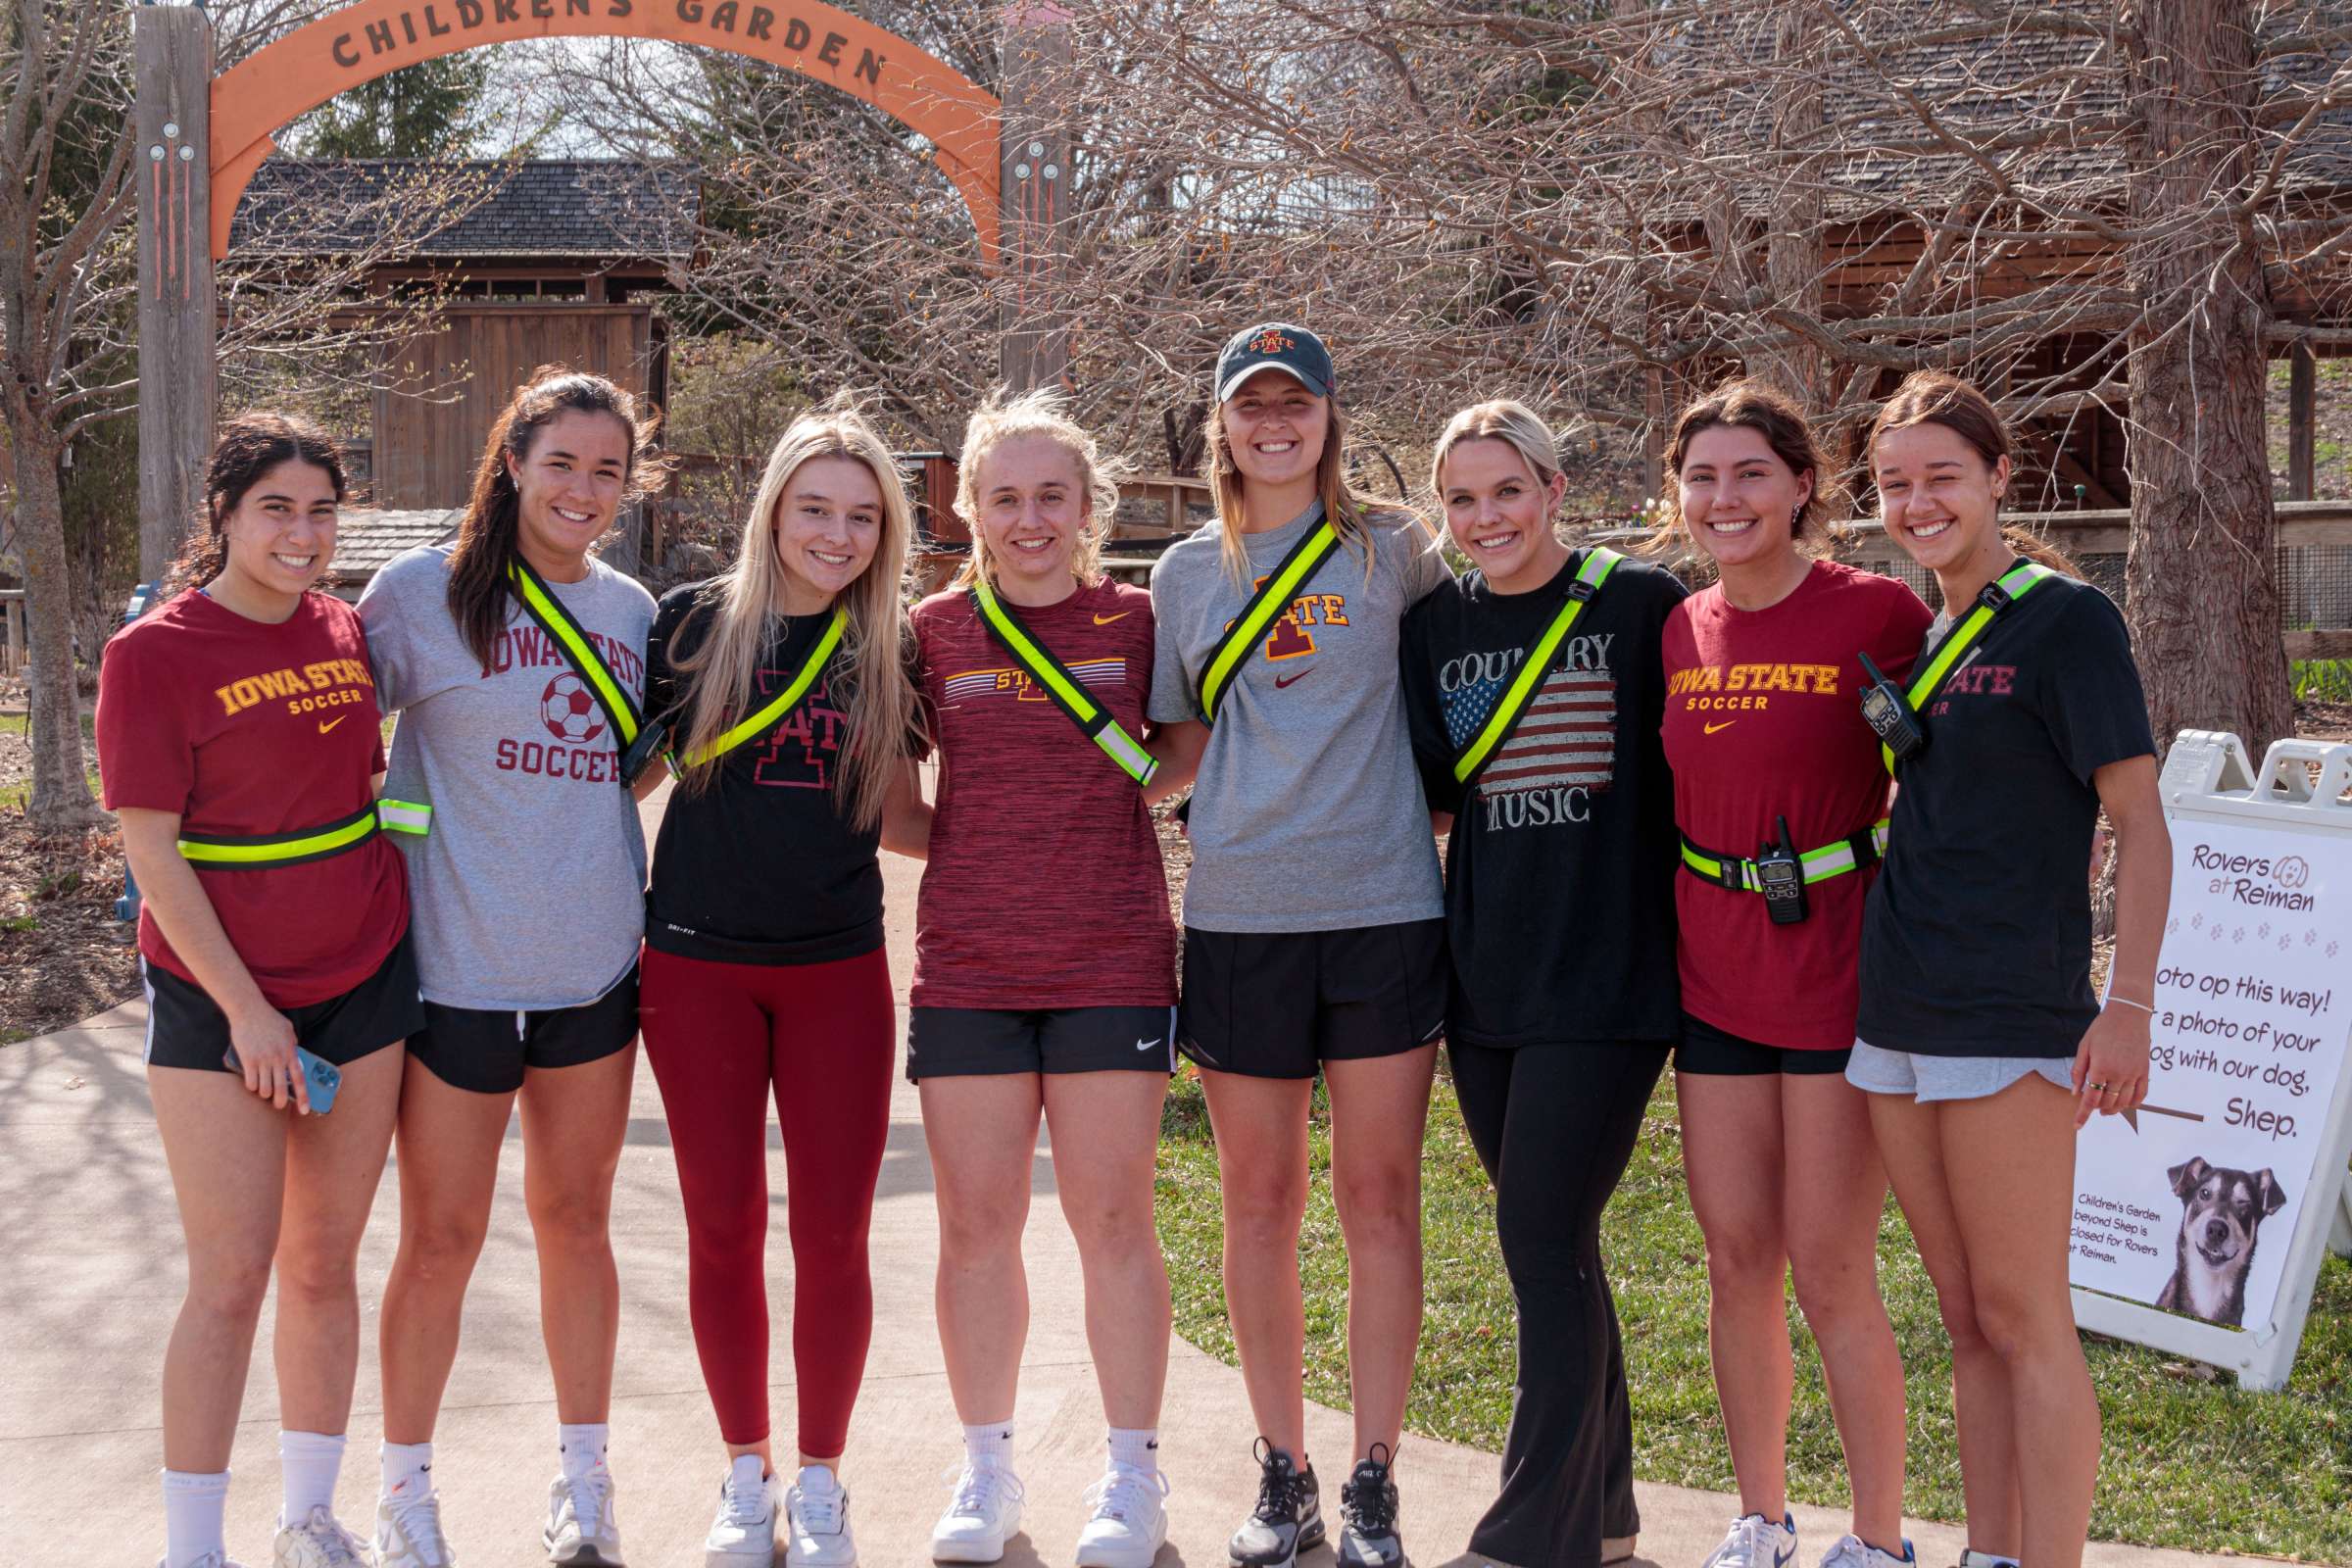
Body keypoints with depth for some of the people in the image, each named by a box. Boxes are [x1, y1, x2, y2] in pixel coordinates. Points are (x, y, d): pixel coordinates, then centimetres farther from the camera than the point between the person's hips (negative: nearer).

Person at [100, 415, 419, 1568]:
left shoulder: (345, 633, 5)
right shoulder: (153, 653, -11)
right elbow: (151, 853, -12)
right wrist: (248, 1011, -14)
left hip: (363, 983, 5)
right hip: (220, 1001, -4)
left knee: (325, 1266, 11)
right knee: (230, 1280, -4)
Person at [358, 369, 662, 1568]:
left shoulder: (632, 612, 9)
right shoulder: (423, 591, -5)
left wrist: (653, 921, 12)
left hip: (595, 967, 4)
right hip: (458, 964, -4)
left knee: (576, 1221, 12)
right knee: (441, 1238, 3)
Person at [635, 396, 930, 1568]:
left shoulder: (890, 648, 4)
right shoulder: (694, 622, -2)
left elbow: (901, 821, 11)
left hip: (836, 970, 1)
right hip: (700, 962, -1)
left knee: (832, 1236, 2)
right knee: (723, 1230, 6)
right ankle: (746, 1474, 23)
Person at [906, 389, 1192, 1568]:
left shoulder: (1138, 622, 2)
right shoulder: (935, 632, 4)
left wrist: (1143, 784, -2)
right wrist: (961, 847, 1)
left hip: (1112, 962, -1)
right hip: (967, 968, 1)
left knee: (1112, 1219, 1)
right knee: (976, 1224, 5)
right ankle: (986, 1473, 18)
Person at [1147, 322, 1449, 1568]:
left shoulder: (1392, 550, 5)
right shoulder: (1187, 575, 10)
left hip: (1384, 906, -2)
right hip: (1239, 915, 2)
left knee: (1379, 1197, 1)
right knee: (1260, 1205, 7)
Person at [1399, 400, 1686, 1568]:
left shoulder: (1641, 605, -4)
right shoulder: (1437, 627, 9)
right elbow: (1425, 790, 9)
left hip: (1606, 974, -5)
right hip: (1487, 976, 5)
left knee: (1541, 1241, -9)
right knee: (1553, 1247, 12)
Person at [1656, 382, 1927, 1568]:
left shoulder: (1877, 614, -9)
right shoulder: (1678, 633, 6)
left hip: (1841, 972, -5)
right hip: (1716, 978, 5)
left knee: (1829, 1272, -3)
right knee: (1737, 1261, 10)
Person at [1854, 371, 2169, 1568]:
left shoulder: (2063, 619, -6)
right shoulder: (1913, 637, 15)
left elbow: (2140, 825, -10)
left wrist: (2128, 1008, -17)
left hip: (2012, 1018, -7)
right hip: (1899, 1018, 7)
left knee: (2024, 1316, -5)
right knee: (1967, 1320, 12)